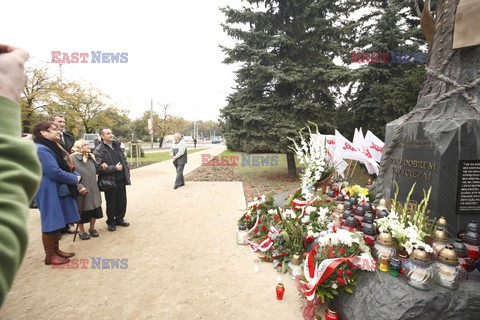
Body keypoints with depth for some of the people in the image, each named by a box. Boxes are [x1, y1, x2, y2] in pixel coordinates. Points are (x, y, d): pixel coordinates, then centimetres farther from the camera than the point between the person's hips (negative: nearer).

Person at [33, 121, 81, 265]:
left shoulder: (54, 147, 14)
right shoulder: (41, 149, -18)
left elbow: (67, 166, 17)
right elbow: (54, 172, -24)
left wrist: (77, 175, 0)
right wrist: (75, 179, -12)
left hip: (60, 190, 10)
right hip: (50, 192, -10)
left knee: (57, 222, 16)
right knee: (51, 223, 1)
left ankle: (56, 250, 28)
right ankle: (50, 256, 14)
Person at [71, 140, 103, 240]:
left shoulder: (91, 157, 10)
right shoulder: (72, 158, -12)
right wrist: (79, 186, -24)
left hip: (93, 190, 6)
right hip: (82, 190, -6)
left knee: (94, 210, 13)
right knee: (82, 212, 8)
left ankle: (92, 228, 32)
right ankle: (82, 231, 27)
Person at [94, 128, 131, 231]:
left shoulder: (116, 145, 7)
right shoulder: (98, 151, -12)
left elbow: (124, 159, 14)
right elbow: (99, 168, -19)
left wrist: (126, 172, 7)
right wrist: (115, 168, -16)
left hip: (121, 179, 5)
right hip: (110, 181, -5)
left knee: (122, 201, 13)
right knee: (111, 203, 8)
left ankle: (119, 219, 32)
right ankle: (111, 222, 27)